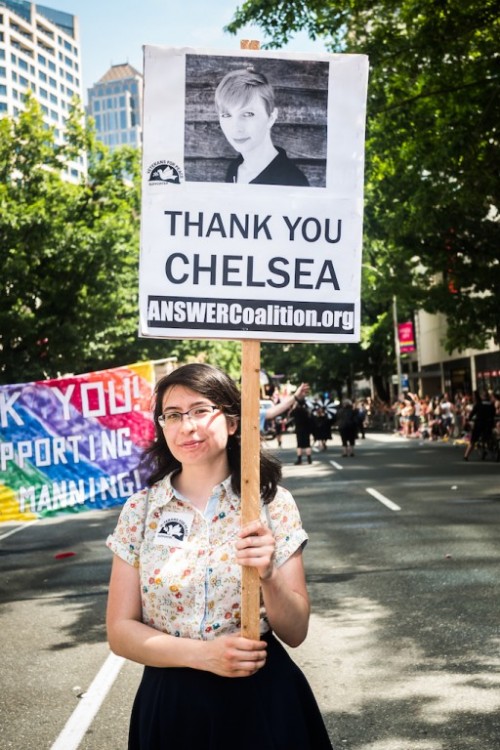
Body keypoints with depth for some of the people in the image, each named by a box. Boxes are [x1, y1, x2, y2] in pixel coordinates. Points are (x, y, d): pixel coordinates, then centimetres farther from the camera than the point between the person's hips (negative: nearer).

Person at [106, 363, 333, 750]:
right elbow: (120, 630, -4)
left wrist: (268, 576, -24)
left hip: (263, 700, -1)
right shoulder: (140, 510, -4)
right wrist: (203, 653, -18)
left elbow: (295, 632, -5)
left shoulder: (273, 502, -7)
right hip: (170, 704, 1)